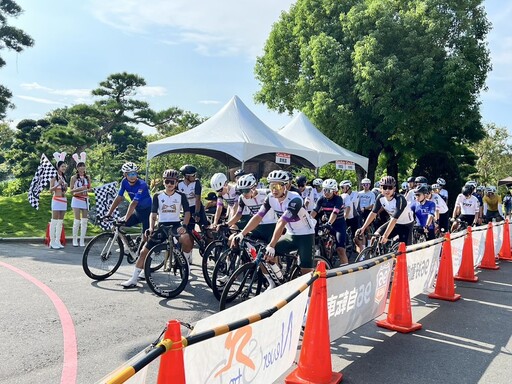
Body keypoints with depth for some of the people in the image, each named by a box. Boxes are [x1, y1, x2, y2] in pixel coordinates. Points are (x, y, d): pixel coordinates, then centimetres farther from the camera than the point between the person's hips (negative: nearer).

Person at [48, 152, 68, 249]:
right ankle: (52, 242, -2)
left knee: (60, 222, 7)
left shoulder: (64, 177, 15)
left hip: (64, 200, 7)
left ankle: (58, 241, 10)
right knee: (54, 221, -5)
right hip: (56, 200, -7)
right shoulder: (54, 177, -4)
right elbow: (51, 190, -9)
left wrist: (65, 187, 0)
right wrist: (58, 184, -23)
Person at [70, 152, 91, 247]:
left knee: (84, 221, 2)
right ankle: (75, 240, 5)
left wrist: (88, 189, -10)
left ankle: (82, 241, 8)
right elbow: (71, 190, -4)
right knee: (77, 221, -6)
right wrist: (79, 189, -20)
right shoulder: (74, 177, -2)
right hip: (77, 200, -3)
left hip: (85, 200, 4)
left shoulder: (88, 177, 8)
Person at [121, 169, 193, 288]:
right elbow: (153, 214, 4)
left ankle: (186, 262, -6)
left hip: (176, 225, -2)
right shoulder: (157, 196, 4)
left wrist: (184, 226, -19)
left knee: (186, 238, -36)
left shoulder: (181, 196, 1)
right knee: (144, 251, -4)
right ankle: (133, 279, 8)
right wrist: (151, 228, -11)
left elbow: (187, 212, -3)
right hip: (162, 226, 2)